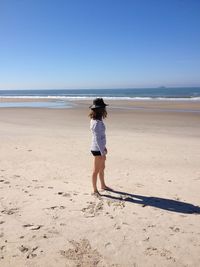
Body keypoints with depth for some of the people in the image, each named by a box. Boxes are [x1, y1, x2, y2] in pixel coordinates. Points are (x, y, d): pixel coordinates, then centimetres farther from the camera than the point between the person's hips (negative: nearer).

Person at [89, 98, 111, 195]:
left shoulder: (95, 120, 6)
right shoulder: (97, 123, -23)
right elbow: (97, 139, -23)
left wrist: (104, 147, 22)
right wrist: (102, 152, -20)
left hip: (99, 147, 9)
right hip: (97, 149, -9)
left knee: (102, 168, 23)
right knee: (96, 170, 5)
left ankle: (103, 185, 40)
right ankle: (95, 190, 20)